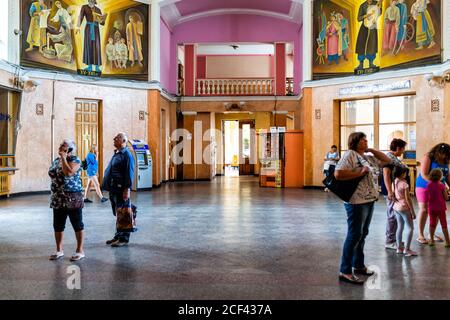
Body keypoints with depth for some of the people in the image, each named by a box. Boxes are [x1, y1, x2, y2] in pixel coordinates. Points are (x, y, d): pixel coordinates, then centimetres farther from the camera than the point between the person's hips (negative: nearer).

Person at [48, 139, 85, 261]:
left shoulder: (75, 160, -9)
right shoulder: (56, 160, 13)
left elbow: (69, 172, -27)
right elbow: (52, 175, 21)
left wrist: (64, 158, -17)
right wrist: (54, 188, 16)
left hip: (72, 198, -7)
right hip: (58, 199, 8)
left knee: (77, 224, 1)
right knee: (58, 225, 11)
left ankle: (80, 250, 9)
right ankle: (59, 250, 24)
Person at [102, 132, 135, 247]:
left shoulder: (127, 155, -12)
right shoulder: (116, 154, 17)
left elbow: (129, 173, -18)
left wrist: (127, 189, -22)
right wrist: (109, 186, 18)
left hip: (121, 189, -9)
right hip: (114, 189, 9)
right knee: (117, 214, 16)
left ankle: (124, 239, 6)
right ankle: (118, 235, 27)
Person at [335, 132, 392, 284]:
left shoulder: (369, 157, 16)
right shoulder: (350, 155, -12)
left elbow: (387, 160, 21)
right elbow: (338, 174, -23)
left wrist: (371, 150, 12)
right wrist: (359, 173, -20)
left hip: (369, 200, 9)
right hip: (357, 202, -9)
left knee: (363, 234, 17)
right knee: (354, 235, -6)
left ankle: (358, 265, 31)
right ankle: (345, 271, 2)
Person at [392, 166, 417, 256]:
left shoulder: (394, 183, 3)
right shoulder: (404, 184, -17)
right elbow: (408, 199, -15)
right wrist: (412, 212, -9)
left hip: (396, 207, 7)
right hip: (404, 208, -7)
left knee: (400, 227, 15)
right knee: (410, 228, 2)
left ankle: (399, 248, 19)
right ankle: (407, 249, 1)